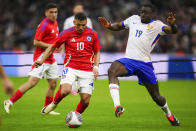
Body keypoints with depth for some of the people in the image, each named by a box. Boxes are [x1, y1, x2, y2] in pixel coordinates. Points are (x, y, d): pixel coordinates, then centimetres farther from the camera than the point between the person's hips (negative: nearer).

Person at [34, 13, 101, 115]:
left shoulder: (93, 34, 4)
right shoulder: (66, 33, 0)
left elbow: (97, 52, 14)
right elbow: (53, 47, 11)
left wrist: (96, 67, -1)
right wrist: (42, 60, 2)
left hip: (87, 71, 2)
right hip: (70, 67, -2)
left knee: (85, 101, -7)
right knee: (65, 91, -28)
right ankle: (54, 103, 6)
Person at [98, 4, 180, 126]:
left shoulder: (156, 25, 1)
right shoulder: (134, 19, 15)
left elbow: (173, 31, -15)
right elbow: (119, 26, 29)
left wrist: (172, 24, -39)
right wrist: (109, 26, 7)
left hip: (145, 63, -3)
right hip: (128, 60, 3)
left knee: (156, 96, 5)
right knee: (112, 70, -31)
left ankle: (169, 114, 37)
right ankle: (117, 106, -39)